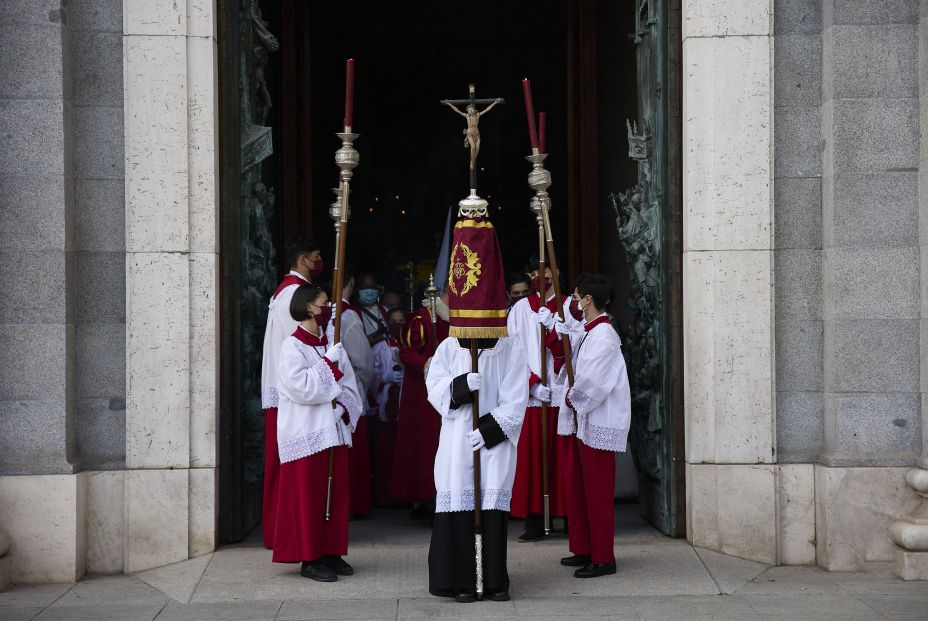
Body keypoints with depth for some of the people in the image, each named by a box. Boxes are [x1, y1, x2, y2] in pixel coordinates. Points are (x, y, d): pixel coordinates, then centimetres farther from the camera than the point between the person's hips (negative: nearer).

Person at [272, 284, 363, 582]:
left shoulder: (331, 345, 13)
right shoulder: (292, 346, -8)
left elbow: (349, 386, 11)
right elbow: (301, 387, -19)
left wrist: (343, 406, -8)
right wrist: (328, 362, -14)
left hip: (335, 430, 7)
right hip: (307, 433, -7)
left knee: (336, 493, 9)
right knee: (308, 496, -1)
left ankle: (331, 553, 18)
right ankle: (309, 558, 5)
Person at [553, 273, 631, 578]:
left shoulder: (603, 336, -20)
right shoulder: (588, 333, 10)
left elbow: (591, 382, -23)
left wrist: (571, 399, -7)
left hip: (601, 424, -10)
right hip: (585, 421, 10)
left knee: (597, 493, -3)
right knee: (578, 488, 16)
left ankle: (603, 558, 4)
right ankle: (583, 549, 26)